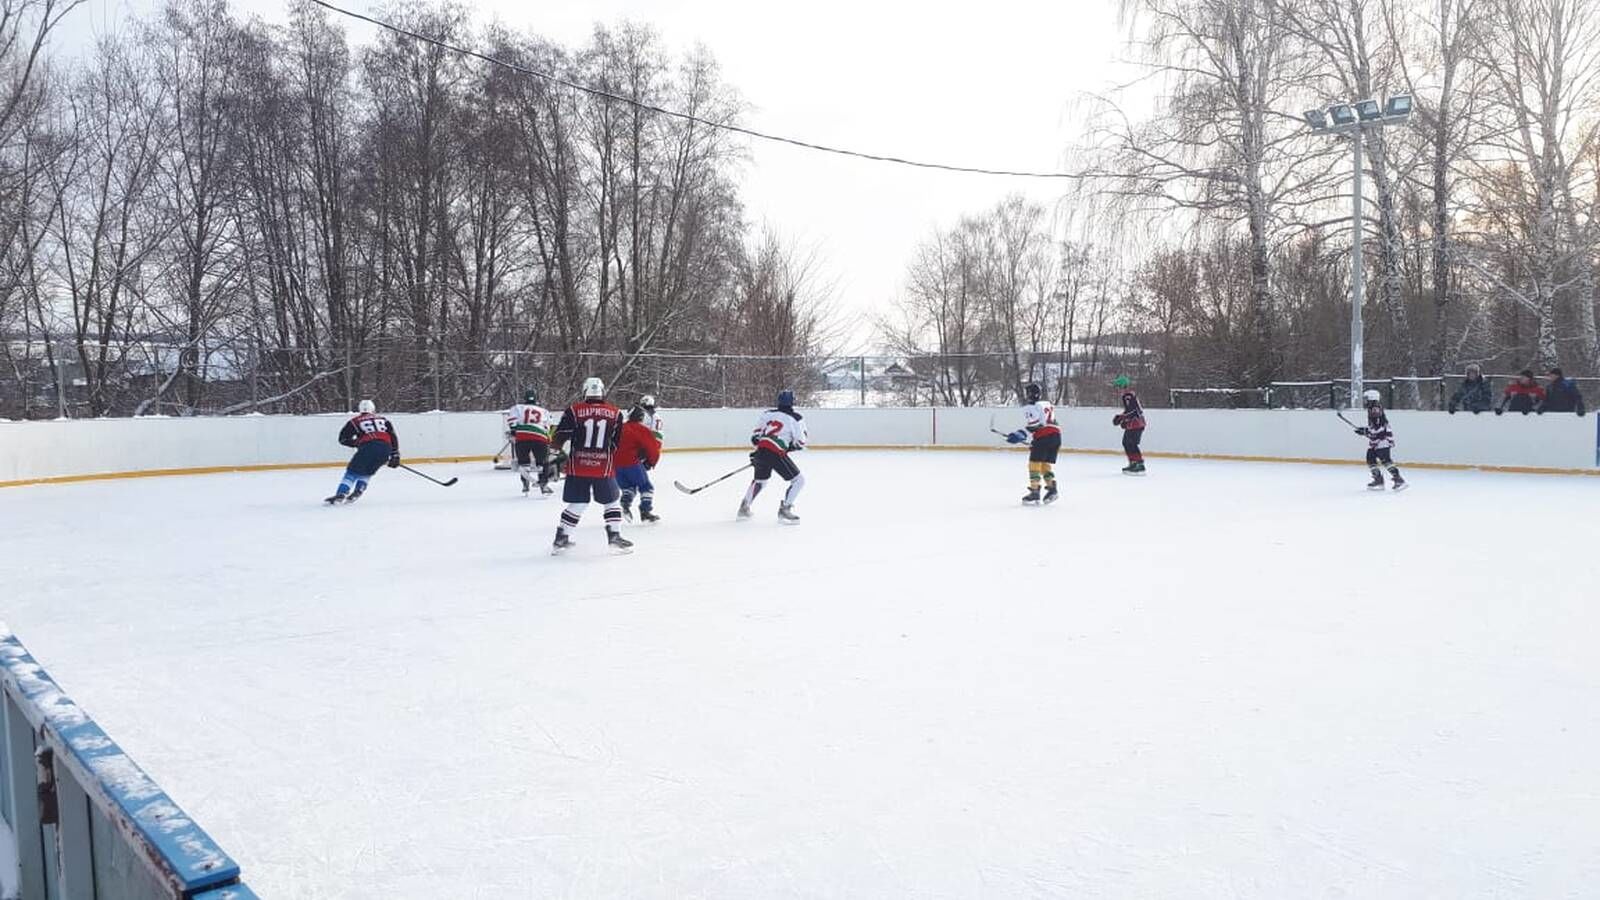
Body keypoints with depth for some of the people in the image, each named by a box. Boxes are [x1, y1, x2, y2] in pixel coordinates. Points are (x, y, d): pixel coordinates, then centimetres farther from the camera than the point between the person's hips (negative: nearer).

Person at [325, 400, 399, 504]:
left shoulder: (355, 421, 19)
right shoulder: (383, 420, 27)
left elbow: (343, 439, 16)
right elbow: (393, 437, 19)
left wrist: (356, 442, 29)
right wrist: (395, 455, 19)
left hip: (368, 447, -3)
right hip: (386, 449, 3)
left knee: (353, 471, 7)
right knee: (367, 472, 24)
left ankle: (341, 494, -7)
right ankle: (358, 491, 10)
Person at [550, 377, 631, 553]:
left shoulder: (573, 411, -2)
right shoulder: (615, 413, 1)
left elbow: (558, 440, -2)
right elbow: (617, 444, 7)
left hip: (577, 466, 1)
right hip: (604, 468, -1)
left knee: (577, 504, 13)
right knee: (611, 502, 15)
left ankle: (561, 538, 15)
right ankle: (615, 536, 10)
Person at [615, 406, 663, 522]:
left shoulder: (621, 428, 20)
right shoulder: (642, 430, 2)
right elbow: (653, 448, -1)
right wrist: (651, 462, 15)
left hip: (616, 464, 6)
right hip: (632, 463, -6)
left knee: (628, 486, 24)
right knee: (646, 487, 8)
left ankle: (625, 505, 2)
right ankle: (646, 511, 0)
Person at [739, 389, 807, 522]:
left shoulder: (767, 413, 15)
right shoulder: (796, 418, 1)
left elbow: (755, 435, 16)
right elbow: (800, 443, 0)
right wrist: (788, 447, 19)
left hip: (761, 451, 6)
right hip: (776, 454, -6)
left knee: (760, 480, 31)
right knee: (799, 480, 5)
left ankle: (744, 507, 34)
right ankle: (784, 509, -4)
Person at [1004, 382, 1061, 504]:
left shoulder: (1030, 408, -1)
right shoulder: (1049, 405, 23)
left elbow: (1034, 426, -16)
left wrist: (1021, 435, -19)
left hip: (1043, 437, -8)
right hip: (1056, 436, 8)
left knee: (1034, 464, -1)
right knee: (1047, 464, 17)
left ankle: (1034, 493, -5)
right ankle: (1052, 489, 5)